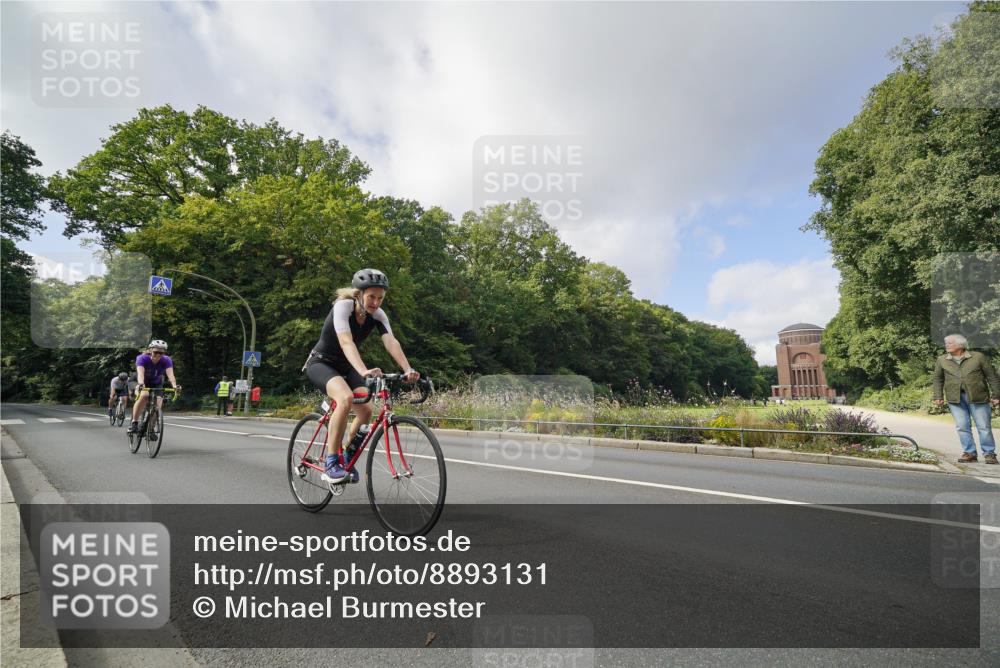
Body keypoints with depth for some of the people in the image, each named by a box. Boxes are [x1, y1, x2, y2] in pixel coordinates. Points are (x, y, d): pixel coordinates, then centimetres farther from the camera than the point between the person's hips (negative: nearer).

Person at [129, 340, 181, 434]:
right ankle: (134, 423, -21)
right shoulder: (142, 358, -26)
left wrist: (174, 385, -57)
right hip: (143, 384, -2)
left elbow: (170, 374, -38)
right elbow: (140, 373, -42)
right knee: (143, 396, -34)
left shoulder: (166, 360, -23)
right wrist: (140, 384, -62)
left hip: (157, 385, 2)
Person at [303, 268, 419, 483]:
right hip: (321, 362, -5)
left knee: (366, 410, -12)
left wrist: (408, 370, -42)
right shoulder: (343, 306, -26)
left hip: (345, 366, 6)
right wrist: (364, 371, -56)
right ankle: (331, 463, -21)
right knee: (346, 398, -33)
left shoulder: (378, 315, -10)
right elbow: (346, 342, -41)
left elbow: (391, 342, -26)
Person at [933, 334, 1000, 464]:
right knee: (962, 427, 1)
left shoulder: (978, 357, 1)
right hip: (955, 399, 2)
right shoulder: (942, 360, 6)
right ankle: (969, 453, 11)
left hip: (978, 397, -2)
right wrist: (938, 397, 6)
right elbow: (938, 379, 12)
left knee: (983, 426, 2)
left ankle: (989, 453, 15)